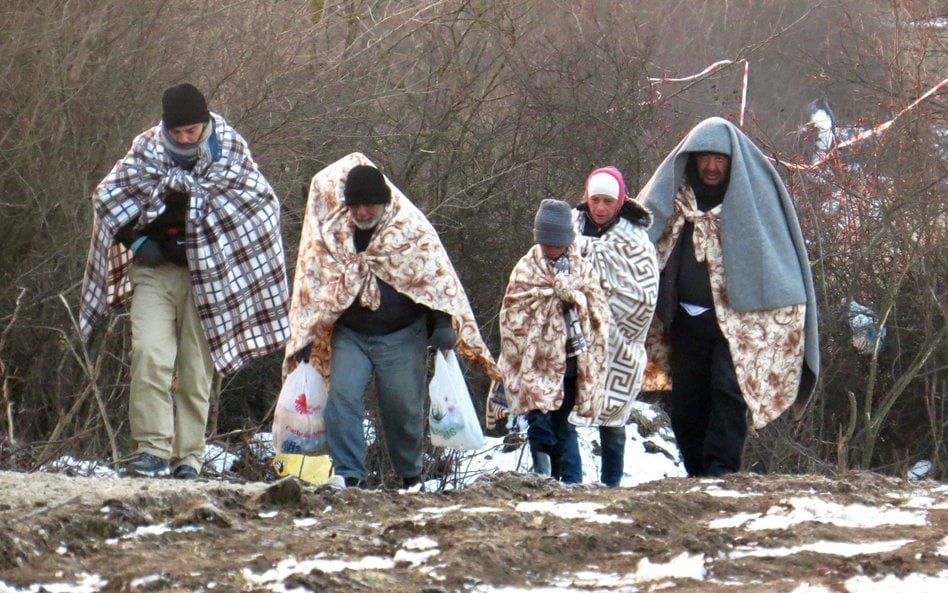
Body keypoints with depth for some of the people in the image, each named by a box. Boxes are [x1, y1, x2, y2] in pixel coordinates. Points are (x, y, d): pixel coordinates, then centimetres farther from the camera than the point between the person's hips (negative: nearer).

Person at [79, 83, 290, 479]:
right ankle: (152, 448, -17)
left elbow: (261, 202, 3)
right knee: (150, 355, -17)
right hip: (155, 268, 0)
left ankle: (188, 457, 7)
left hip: (208, 274, 0)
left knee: (197, 370, 1)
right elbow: (107, 197, 9)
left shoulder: (230, 152, -2)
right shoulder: (147, 150, 1)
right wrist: (136, 241, -3)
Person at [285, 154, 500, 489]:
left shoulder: (412, 228, -6)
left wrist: (443, 323, -15)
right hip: (349, 334, 2)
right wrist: (305, 337, 9)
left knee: (404, 409, 2)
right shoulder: (331, 231, 2)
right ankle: (350, 476, -14)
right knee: (341, 399, -15)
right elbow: (313, 281, 11)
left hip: (402, 336, -2)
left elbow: (437, 277, -2)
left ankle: (411, 475, 21)